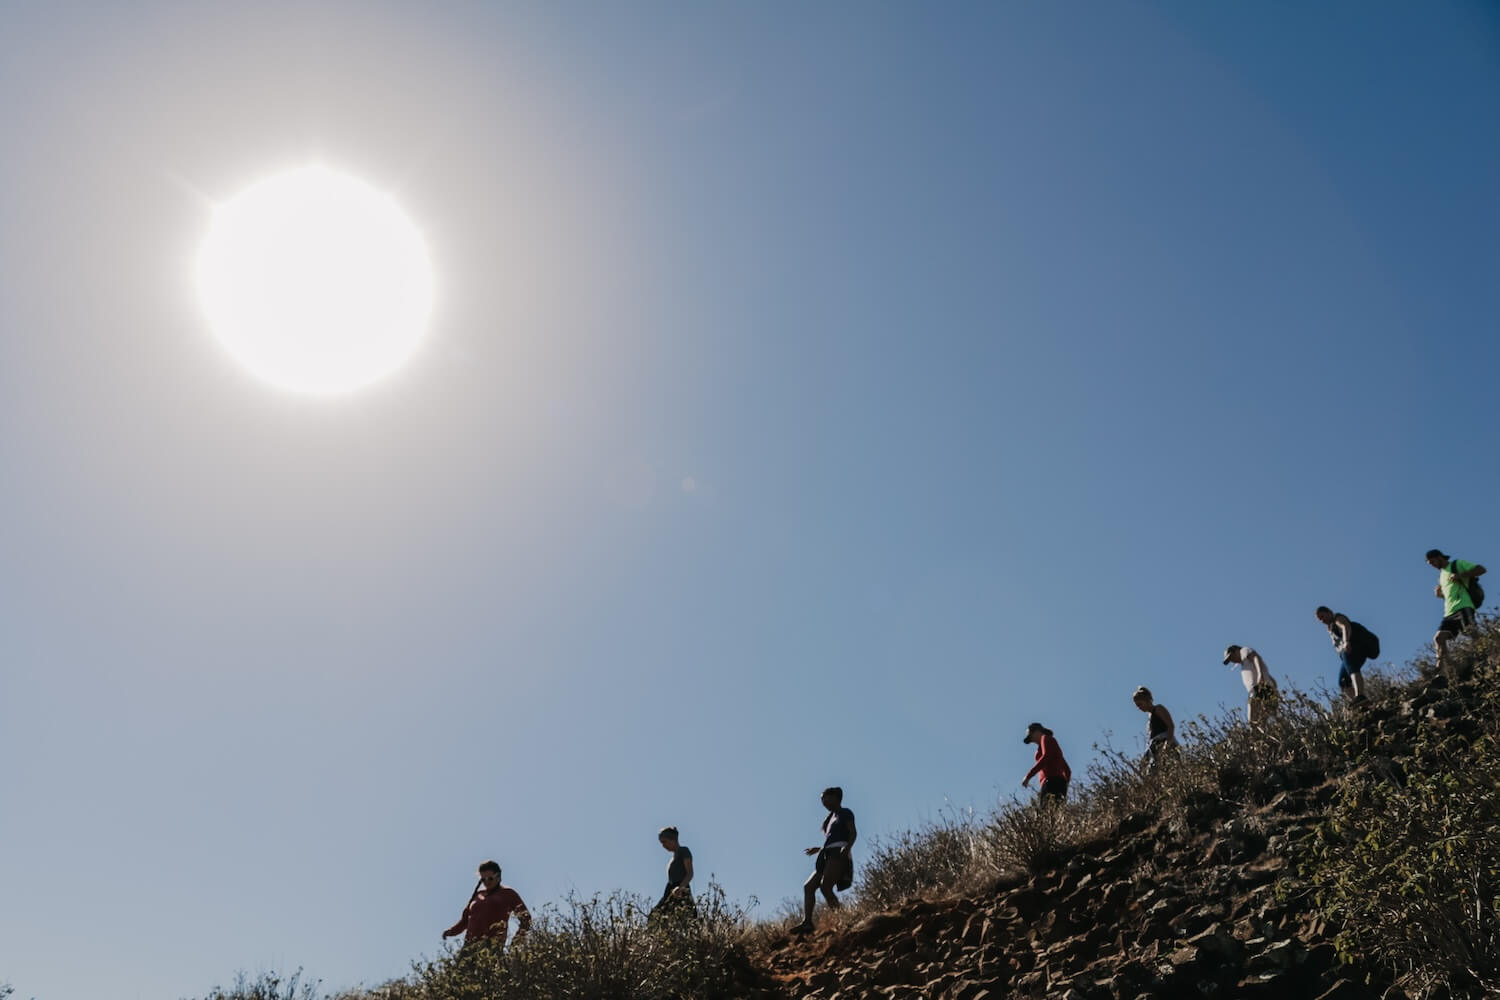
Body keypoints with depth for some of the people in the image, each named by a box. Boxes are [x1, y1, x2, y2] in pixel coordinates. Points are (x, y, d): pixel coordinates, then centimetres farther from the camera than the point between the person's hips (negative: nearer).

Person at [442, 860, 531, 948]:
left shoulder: (507, 893, 14)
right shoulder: (477, 895, 26)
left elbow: (526, 918, 10)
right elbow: (465, 920, 29)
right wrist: (451, 931, 10)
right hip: (470, 944, 4)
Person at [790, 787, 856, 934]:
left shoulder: (845, 813, 6)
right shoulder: (831, 817, 29)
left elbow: (853, 832, -9)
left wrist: (847, 847, -25)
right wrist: (819, 849, 34)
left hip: (838, 855, -8)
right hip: (827, 856, 8)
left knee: (825, 887, -24)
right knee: (808, 886, -5)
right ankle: (807, 922, -15)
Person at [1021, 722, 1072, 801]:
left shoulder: (1046, 738, 7)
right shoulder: (1055, 747, 32)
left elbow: (1046, 757, -12)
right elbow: (1068, 771, 34)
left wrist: (1028, 776, -14)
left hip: (1052, 782, -8)